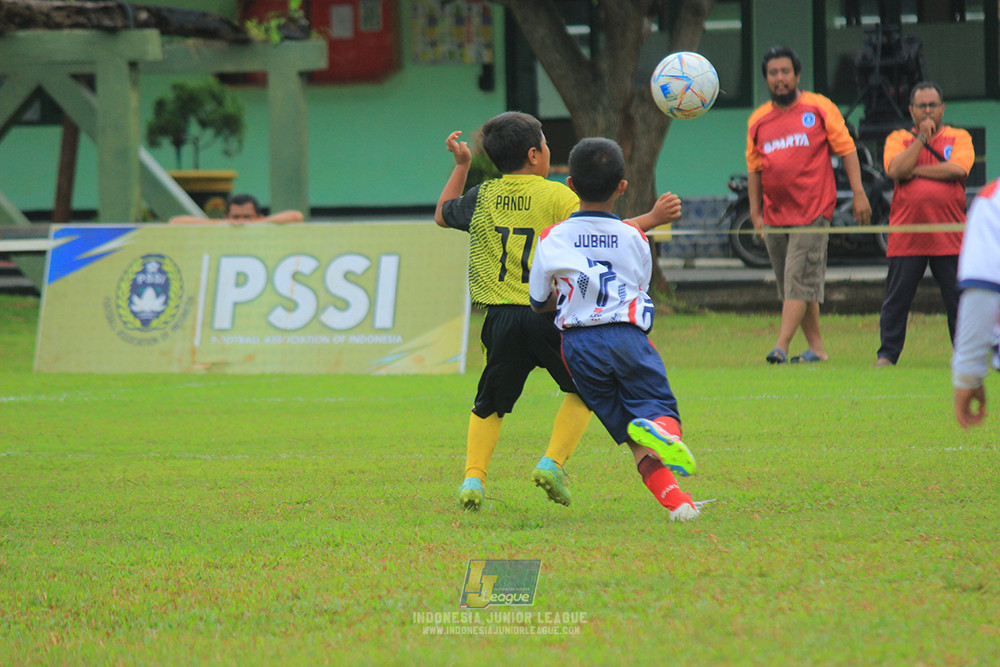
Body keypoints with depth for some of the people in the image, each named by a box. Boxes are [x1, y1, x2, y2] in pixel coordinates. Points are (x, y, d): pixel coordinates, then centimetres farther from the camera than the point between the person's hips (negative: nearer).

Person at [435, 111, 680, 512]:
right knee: (583, 389, 17)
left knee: (489, 404, 16)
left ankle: (474, 476, 0)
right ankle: (553, 463, 2)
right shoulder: (556, 196, -4)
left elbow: (443, 215, 27)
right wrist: (650, 220, -4)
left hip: (500, 316, 3)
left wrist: (461, 166, 35)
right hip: (549, 314, -3)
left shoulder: (482, 197, 7)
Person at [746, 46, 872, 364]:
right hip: (774, 215, 5)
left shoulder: (819, 108, 1)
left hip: (812, 211, -5)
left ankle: (781, 346, -18)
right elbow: (754, 167, 16)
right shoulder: (758, 120, 12)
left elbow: (846, 149, 2)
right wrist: (755, 212, 11)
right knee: (792, 285, 7)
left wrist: (858, 193, -4)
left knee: (799, 280, -12)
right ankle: (816, 347, 13)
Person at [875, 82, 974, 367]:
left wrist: (914, 171, -6)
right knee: (896, 298, -1)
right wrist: (922, 137, -6)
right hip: (906, 235, 0)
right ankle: (887, 354, 6)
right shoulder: (897, 139, 11)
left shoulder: (959, 138, 9)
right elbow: (895, 170, -8)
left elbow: (957, 169, -10)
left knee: (958, 298, 0)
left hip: (949, 234, 0)